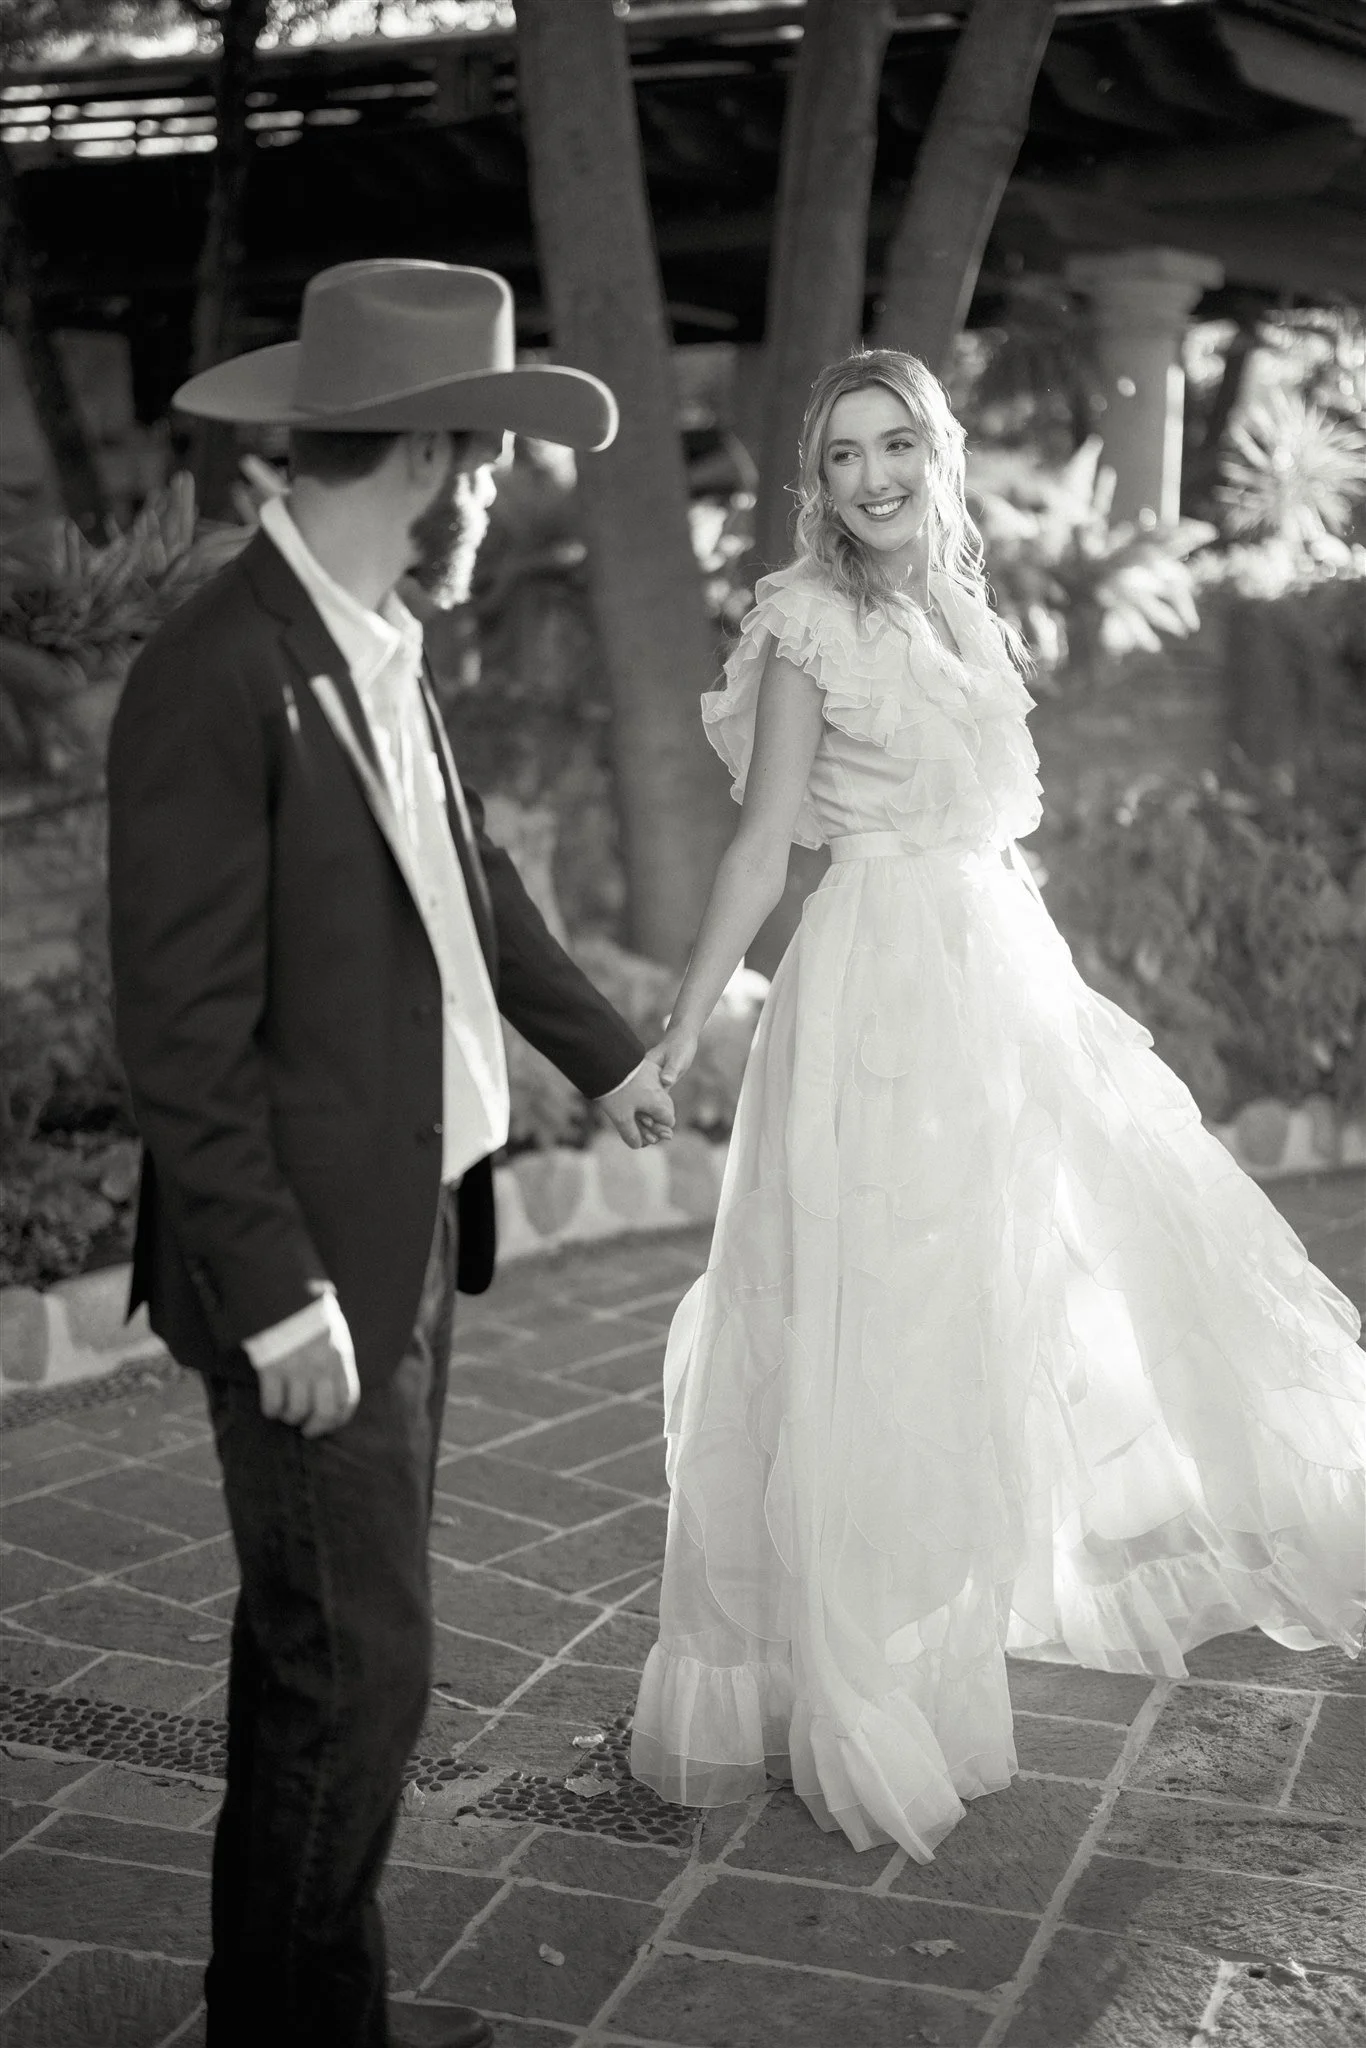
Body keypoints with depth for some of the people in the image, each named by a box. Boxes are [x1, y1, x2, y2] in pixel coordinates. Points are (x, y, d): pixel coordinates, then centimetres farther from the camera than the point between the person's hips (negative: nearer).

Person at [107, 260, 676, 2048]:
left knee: (333, 1647, 18)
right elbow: (183, 1034, -19)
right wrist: (279, 1295, -18)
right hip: (316, 1263, -9)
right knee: (352, 1669, 1)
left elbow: (471, 883, 21)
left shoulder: (383, 654, 7)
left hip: (412, 1229, 9)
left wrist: (604, 1049, 33)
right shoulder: (217, 680, -19)